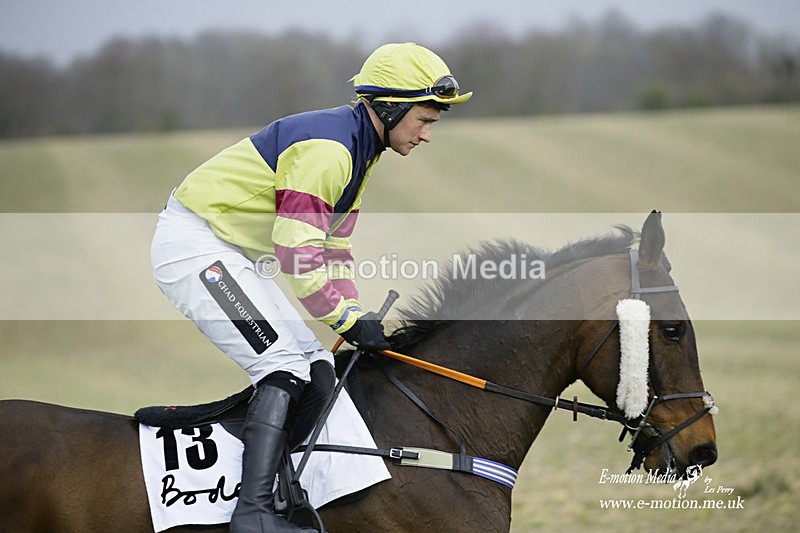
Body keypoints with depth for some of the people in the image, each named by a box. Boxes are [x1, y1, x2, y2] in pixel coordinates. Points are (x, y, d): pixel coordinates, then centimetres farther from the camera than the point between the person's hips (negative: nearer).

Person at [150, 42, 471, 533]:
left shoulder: (361, 150, 10)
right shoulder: (328, 147, -23)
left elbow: (334, 247, 15)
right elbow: (297, 251, -26)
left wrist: (356, 318, 7)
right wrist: (347, 318, -18)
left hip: (235, 254, 11)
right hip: (193, 246, -11)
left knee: (316, 364, 9)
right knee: (285, 362, -19)